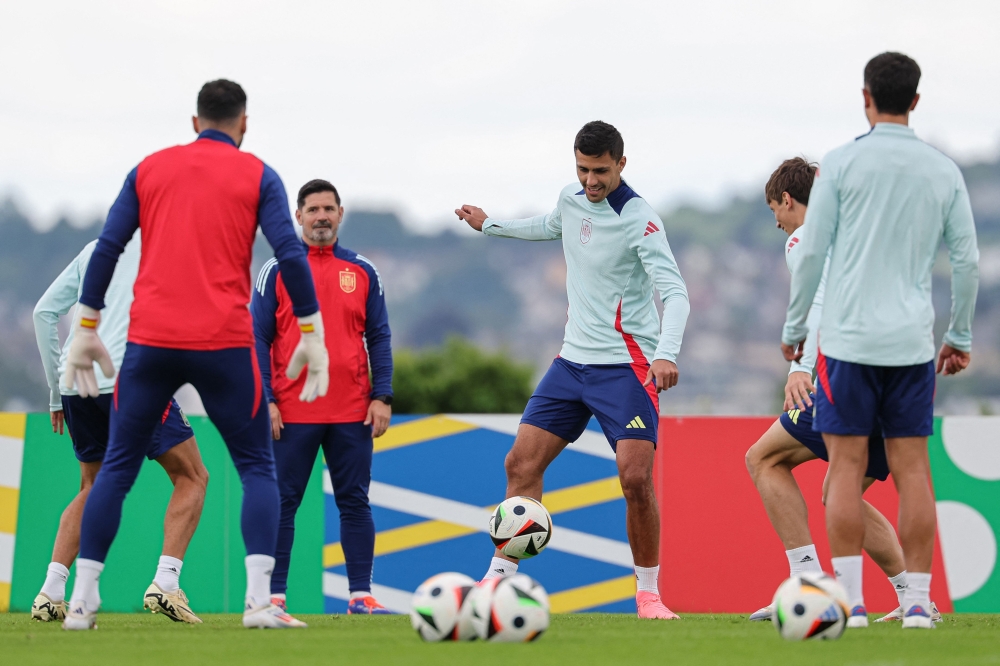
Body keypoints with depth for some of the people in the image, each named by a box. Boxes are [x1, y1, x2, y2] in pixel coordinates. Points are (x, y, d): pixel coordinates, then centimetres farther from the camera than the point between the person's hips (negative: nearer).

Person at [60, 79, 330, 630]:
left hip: (149, 341, 2)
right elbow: (290, 254, -4)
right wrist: (311, 334, 1)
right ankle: (259, 600, -8)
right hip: (224, 342, -2)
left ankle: (82, 600, 5)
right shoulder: (257, 175, 5)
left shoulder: (149, 169, 12)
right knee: (256, 467, 8)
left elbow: (106, 248, 7)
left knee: (117, 467, 12)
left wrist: (86, 329, 12)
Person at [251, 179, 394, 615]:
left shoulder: (363, 272, 10)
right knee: (282, 503, -1)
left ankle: (361, 595, 5)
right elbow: (258, 338, 1)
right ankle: (274, 595, 3)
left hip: (352, 414, 2)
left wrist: (382, 397, 0)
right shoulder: (277, 271, 4)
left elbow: (379, 338, 10)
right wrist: (264, 400, -7)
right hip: (292, 412, -2)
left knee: (355, 502, 2)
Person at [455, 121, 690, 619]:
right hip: (574, 359, 7)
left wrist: (666, 354, -39)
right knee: (521, 463, 0)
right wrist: (491, 226, 42)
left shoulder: (639, 220, -16)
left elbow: (674, 292, -23)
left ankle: (648, 593, -1)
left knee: (636, 478, -16)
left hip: (626, 367, -7)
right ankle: (499, 578, 6)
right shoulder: (572, 200, 5)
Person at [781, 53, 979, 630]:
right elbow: (967, 261, 6)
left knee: (848, 467, 0)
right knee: (913, 468, 5)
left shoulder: (842, 163, -3)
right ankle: (917, 601, 2)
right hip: (913, 343, 3)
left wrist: (794, 328, 7)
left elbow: (812, 252, -4)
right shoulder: (943, 171, 6)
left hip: (849, 338, -3)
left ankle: (849, 598, -4)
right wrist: (960, 336, 17)